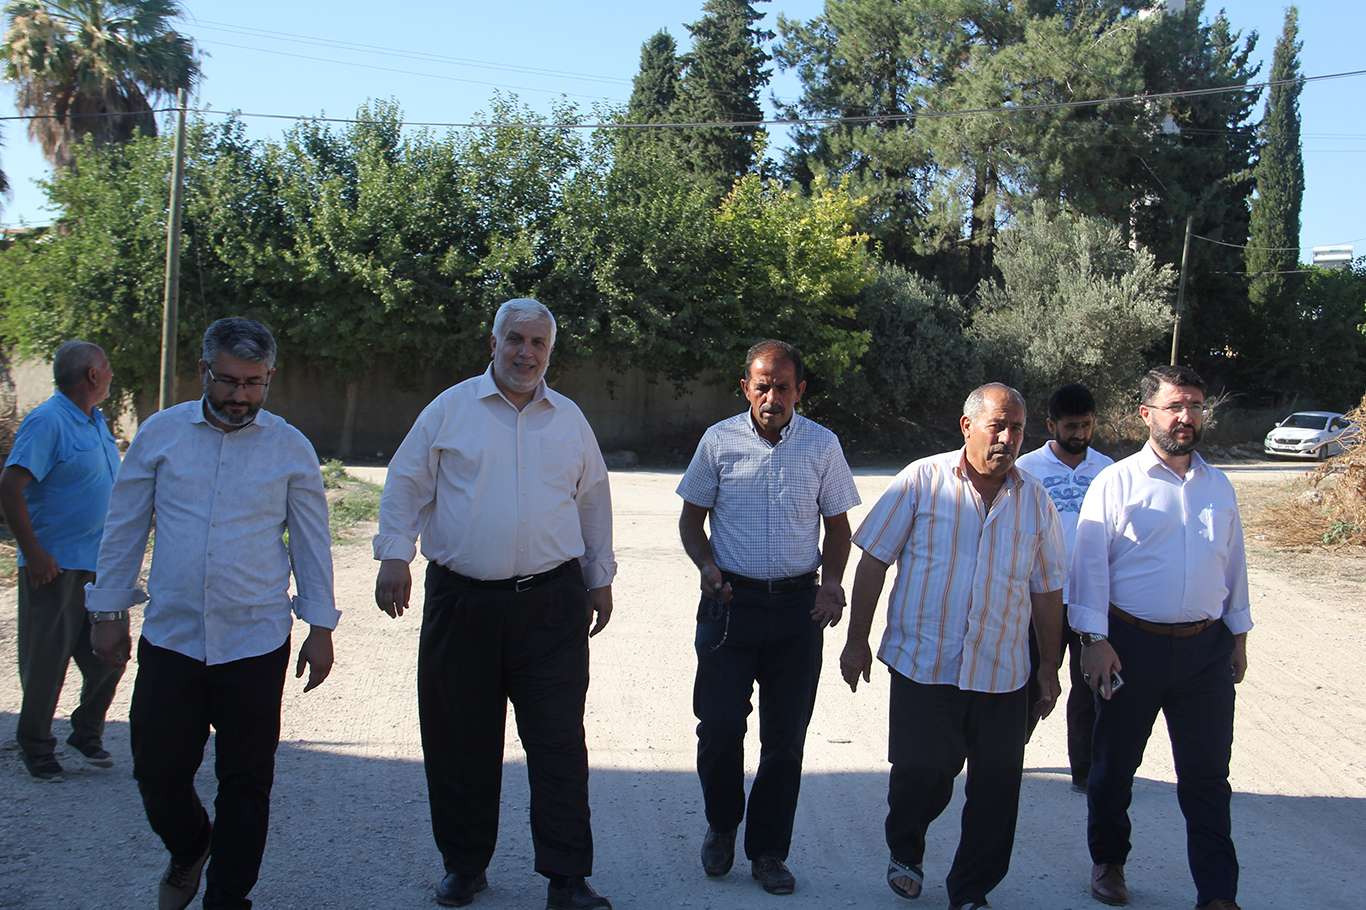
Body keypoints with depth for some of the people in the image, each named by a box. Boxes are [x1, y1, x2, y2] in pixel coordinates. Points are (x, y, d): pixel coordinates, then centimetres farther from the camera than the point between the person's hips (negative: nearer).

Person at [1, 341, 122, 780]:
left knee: (108, 656, 11)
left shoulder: (96, 421, 12)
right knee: (46, 662, 3)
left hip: (100, 564, 8)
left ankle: (87, 733, 29)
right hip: (56, 567, -8)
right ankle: (36, 747, 20)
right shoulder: (46, 422, -14)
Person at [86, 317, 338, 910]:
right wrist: (107, 611, 8)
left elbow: (312, 542, 4)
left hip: (256, 642, -1)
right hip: (169, 635, 1)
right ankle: (187, 851, 39)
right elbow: (124, 528, 8)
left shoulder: (290, 448, 0)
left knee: (246, 782, 7)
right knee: (157, 772, 7)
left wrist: (321, 628, 2)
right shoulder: (161, 432, 2)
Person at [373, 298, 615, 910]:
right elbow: (406, 486, 6)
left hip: (551, 604, 1)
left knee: (559, 742, -1)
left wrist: (600, 578, 16)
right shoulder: (450, 408, 4)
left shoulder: (570, 419, 10)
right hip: (461, 600, 0)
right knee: (460, 743, 8)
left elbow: (594, 502, 17)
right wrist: (394, 557, -5)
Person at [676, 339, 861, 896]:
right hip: (730, 601, -1)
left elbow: (837, 526, 10)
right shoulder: (719, 441, 0)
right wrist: (707, 566, -11)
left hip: (797, 605, 1)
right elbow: (691, 520, 8)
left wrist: (832, 580, -7)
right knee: (719, 726, -3)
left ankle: (768, 850, 22)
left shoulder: (823, 445, 2)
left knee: (786, 735, 6)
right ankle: (721, 826, 25)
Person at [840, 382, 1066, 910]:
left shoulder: (1035, 500, 6)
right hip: (921, 665, -3)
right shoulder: (922, 481, -3)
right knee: (922, 774, 4)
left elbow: (1047, 589, 13)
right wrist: (857, 641, -3)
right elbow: (874, 560, -1)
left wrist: (1049, 666, 15)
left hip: (1001, 675, 3)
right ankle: (904, 852, 36)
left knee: (996, 791, 4)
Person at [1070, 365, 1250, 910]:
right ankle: (1108, 863, 32)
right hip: (1132, 644, -3)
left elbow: (1234, 563, 17)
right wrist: (1094, 639, -12)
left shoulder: (1219, 487, 9)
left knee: (1208, 775, 5)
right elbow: (1090, 563, -7)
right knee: (1115, 764, 12)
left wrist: (1238, 634, 16)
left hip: (1206, 647, 3)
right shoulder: (1117, 483, -4)